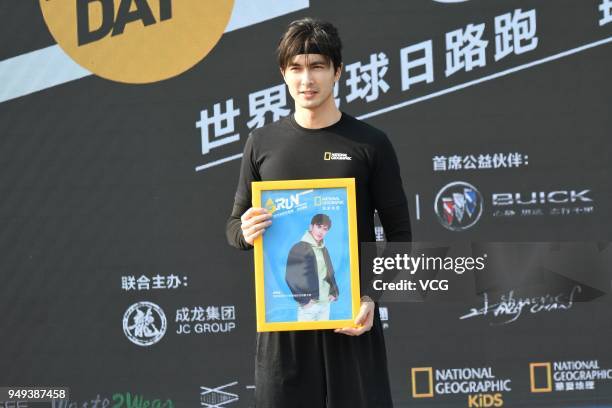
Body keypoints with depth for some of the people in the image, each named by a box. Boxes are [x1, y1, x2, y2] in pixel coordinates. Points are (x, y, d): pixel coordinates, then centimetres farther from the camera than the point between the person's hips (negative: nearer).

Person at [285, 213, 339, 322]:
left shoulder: (324, 250, 16)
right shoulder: (299, 248, -8)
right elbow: (291, 277, -14)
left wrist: (333, 292, 11)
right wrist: (304, 299, -14)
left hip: (325, 303, 7)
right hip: (308, 304, -7)